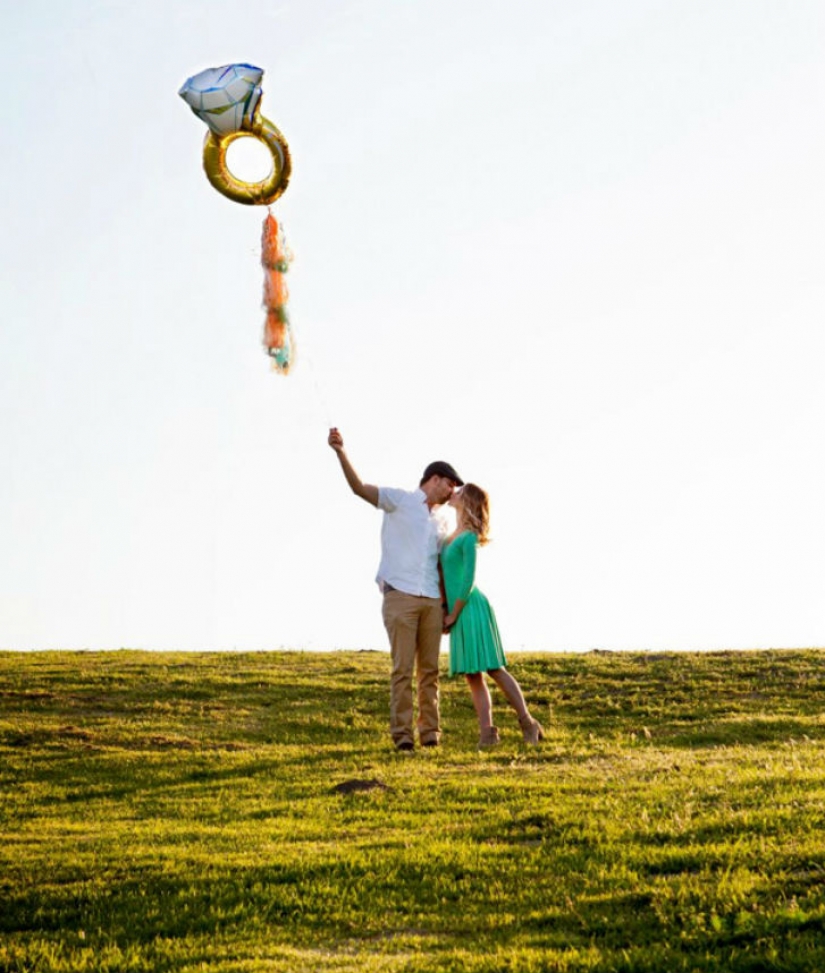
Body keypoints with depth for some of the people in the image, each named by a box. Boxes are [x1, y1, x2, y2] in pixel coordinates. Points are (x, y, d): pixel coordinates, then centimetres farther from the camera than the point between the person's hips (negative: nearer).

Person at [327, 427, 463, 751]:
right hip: (400, 596, -5)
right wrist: (341, 452, -24)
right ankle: (402, 733, -6)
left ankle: (430, 732, 6)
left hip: (431, 602, 5)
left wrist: (446, 605, 13)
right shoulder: (399, 500, 3)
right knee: (403, 668, -8)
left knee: (429, 669, 3)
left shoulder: (440, 523, 20)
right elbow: (359, 488, -10)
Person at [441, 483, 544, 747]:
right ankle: (487, 731, 3)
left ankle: (528, 723, -3)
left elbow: (467, 581, -15)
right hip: (457, 610, 8)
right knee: (472, 675, 4)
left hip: (471, 608, -8)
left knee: (494, 669, -8)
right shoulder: (453, 536, 13)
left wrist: (453, 615, -11)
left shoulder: (469, 538, -12)